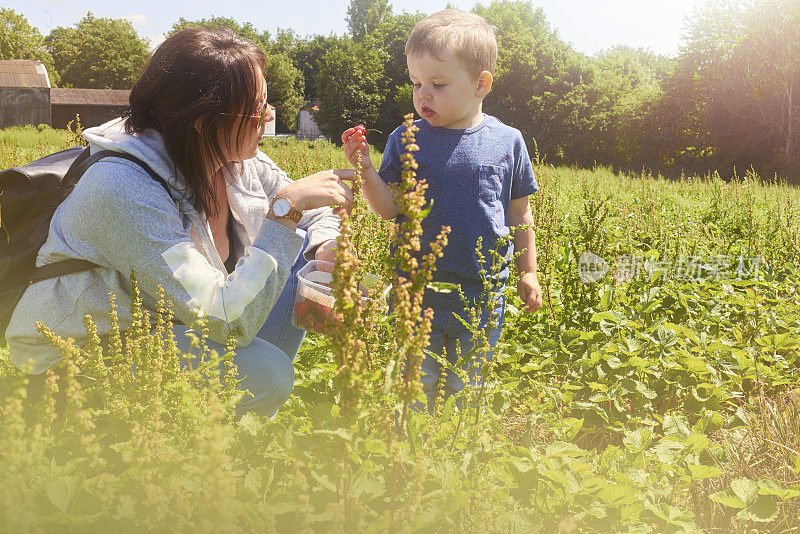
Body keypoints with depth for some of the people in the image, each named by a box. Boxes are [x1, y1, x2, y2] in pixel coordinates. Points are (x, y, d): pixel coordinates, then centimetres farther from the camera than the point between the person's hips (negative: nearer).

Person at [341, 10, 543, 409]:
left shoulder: (507, 142, -1)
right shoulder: (404, 141, -1)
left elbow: (520, 215, 8)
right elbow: (389, 209, -3)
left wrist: (528, 272, 11)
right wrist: (365, 169, -18)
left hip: (482, 298, 0)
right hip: (417, 295, 0)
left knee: (466, 391, 14)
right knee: (415, 388, 8)